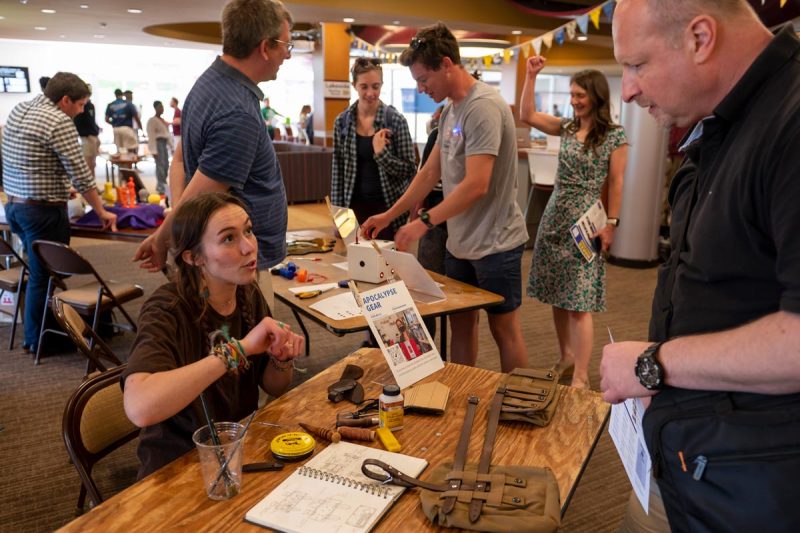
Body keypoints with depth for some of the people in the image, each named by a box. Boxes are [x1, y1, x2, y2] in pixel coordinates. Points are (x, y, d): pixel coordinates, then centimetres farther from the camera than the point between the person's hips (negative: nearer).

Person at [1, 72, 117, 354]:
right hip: (43, 211, -9)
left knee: (39, 270, 21)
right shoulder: (59, 122, -16)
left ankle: (36, 333, 32)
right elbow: (81, 175, -16)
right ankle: (37, 339, 17)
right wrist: (101, 212, -8)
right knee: (43, 276, 4)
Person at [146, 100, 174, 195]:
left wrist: (171, 146, 19)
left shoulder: (163, 120, 18)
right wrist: (154, 150, -21)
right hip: (158, 143, -9)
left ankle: (162, 185, 19)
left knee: (166, 165, 10)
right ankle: (160, 187, -11)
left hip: (164, 143, 9)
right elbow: (151, 136, -14)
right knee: (160, 165, -13)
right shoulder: (152, 120, -8)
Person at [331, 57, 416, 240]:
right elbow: (338, 170, 6)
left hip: (388, 206, -2)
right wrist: (337, 210, 3)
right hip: (355, 206, 2)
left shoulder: (396, 120, -7)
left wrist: (381, 153, -21)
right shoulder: (342, 121, 1)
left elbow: (409, 170, -7)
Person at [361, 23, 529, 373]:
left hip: (494, 244, -8)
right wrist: (389, 216, 9)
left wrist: (425, 222, -20)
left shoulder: (483, 108, -18)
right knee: (460, 321, 15)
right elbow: (430, 173, 13)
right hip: (460, 242, 8)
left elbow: (476, 185, -25)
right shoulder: (450, 110, 10)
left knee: (503, 329, 5)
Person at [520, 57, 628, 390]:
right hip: (555, 218, 6)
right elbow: (527, 116, 7)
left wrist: (611, 224, -9)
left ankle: (581, 378, -4)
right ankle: (566, 358, 26)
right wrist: (531, 76, 2)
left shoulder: (615, 136, -4)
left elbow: (616, 183, -4)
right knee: (557, 297, 10)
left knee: (579, 303, -9)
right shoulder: (568, 127, 10)